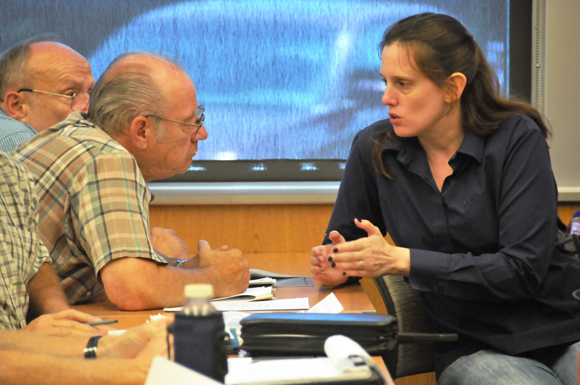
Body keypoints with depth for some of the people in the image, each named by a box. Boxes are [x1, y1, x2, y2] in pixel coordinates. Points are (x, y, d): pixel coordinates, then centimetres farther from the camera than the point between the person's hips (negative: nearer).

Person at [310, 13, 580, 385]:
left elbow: (523, 269, -13)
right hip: (474, 349, 1)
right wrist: (337, 265, -7)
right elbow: (341, 244, 18)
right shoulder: (373, 148, 4)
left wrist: (401, 260, -17)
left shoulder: (517, 138, -5)